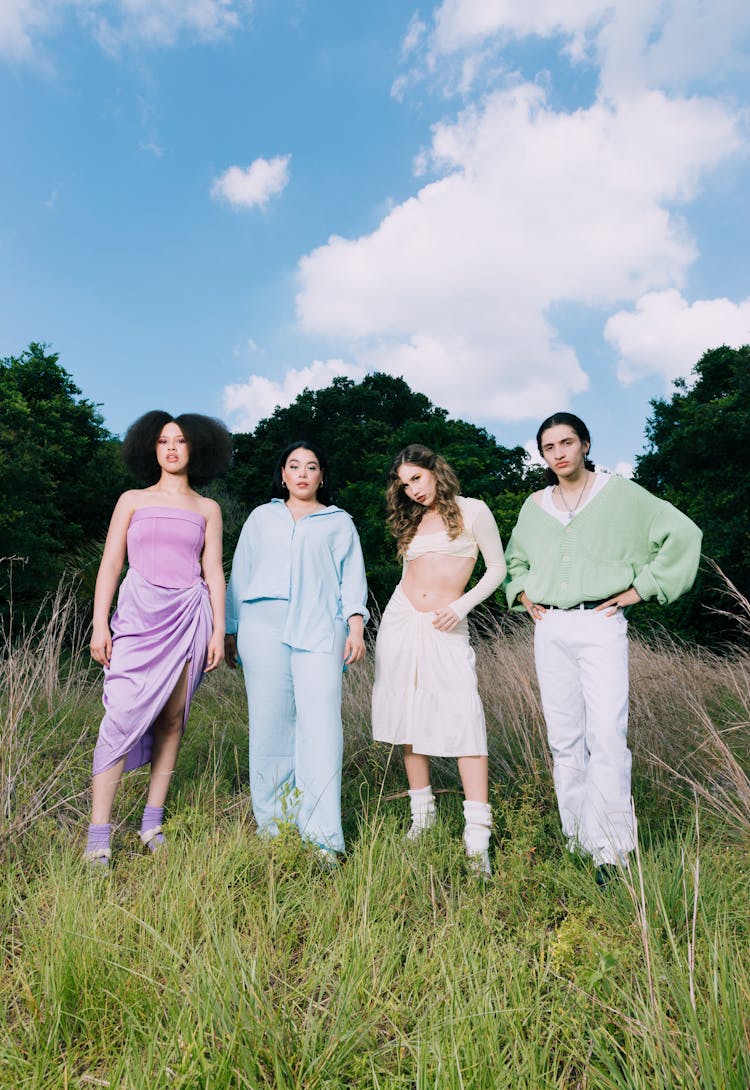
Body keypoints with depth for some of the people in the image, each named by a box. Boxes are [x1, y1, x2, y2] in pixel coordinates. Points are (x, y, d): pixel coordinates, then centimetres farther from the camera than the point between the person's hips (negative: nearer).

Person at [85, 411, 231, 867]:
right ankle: (99, 834, -2)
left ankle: (153, 822, 15)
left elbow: (214, 572, 9)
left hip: (189, 616, 1)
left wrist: (219, 630, 2)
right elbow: (111, 564, 7)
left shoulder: (207, 509, 13)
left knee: (173, 718, 2)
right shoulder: (133, 500, 12)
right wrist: (100, 624, -2)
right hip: (139, 613, -1)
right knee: (122, 715, -10)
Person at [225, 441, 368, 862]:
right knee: (270, 725, -1)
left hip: (319, 630, -1)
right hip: (264, 627, 2)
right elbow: (241, 574, 21)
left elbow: (352, 576, 11)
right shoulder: (262, 517, 22)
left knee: (321, 726, -10)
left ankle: (322, 838, -6)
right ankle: (271, 824, 11)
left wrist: (356, 625, -3)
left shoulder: (339, 522, 18)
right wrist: (230, 630, 15)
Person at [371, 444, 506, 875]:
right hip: (401, 621, 5)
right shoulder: (412, 521, 14)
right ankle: (422, 813, 21)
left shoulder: (472, 511, 1)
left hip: (445, 629, -4)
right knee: (410, 718, 7)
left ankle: (478, 835, -8)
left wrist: (461, 605, -10)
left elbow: (497, 569, 2)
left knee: (464, 719, -13)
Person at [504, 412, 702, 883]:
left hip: (600, 624, -4)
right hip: (549, 629, 5)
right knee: (563, 736, 8)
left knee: (607, 734, -11)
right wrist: (522, 594, 14)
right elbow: (514, 559, 30)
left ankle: (610, 846, -1)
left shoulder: (619, 494, 1)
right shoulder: (535, 506, 13)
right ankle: (577, 836, 19)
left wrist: (641, 588, -6)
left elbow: (683, 534, -2)